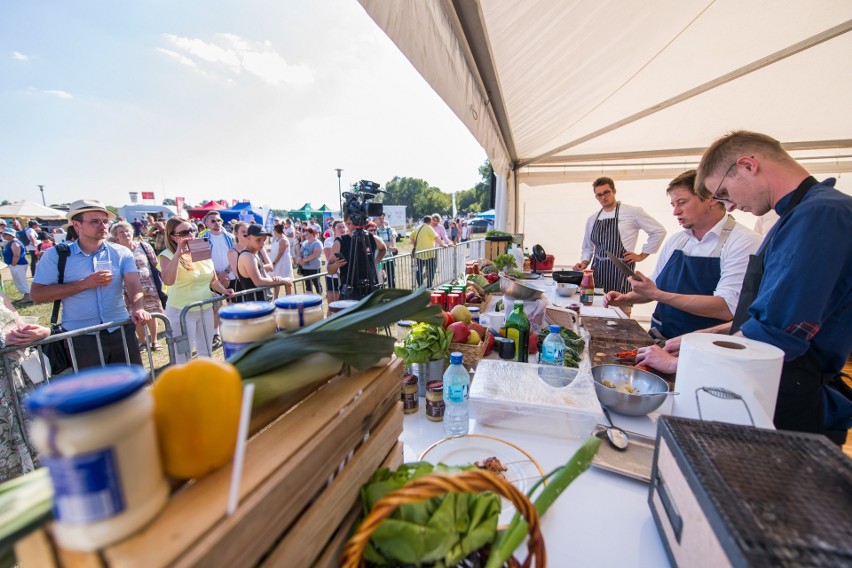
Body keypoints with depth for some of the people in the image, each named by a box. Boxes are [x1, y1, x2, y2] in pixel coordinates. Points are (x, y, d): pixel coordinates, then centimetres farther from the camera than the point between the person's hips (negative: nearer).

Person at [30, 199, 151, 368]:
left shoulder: (121, 253, 0)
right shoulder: (56, 255, -2)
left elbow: (134, 285, -12)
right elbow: (36, 294, -6)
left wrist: (138, 308, -31)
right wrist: (84, 284, -17)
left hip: (121, 330, 1)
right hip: (80, 336, -1)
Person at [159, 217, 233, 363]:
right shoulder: (168, 255, -11)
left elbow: (213, 279, 13)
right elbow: (168, 281, -31)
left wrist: (223, 290, -5)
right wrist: (178, 254, -31)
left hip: (206, 310, 5)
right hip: (181, 312, -5)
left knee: (206, 352, 20)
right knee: (183, 355, 5)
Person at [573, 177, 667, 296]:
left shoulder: (632, 212, -2)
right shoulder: (592, 219, 11)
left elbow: (659, 231, 3)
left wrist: (641, 255, 0)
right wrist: (585, 262, 2)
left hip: (620, 271, -4)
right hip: (597, 271, 4)